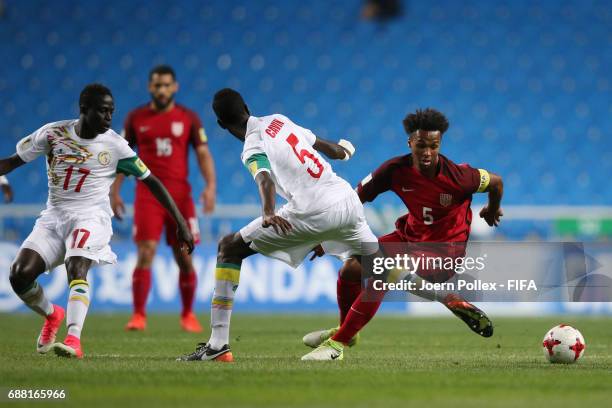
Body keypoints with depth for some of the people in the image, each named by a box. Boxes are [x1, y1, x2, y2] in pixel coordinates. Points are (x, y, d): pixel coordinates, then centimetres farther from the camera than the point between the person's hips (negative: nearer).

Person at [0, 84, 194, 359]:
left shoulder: (114, 145, -5)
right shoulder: (53, 133, -2)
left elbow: (151, 182, 2)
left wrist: (180, 223, -1)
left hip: (91, 217, -3)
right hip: (54, 217, 3)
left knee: (76, 269, -30)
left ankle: (74, 341, -40)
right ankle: (52, 316, 19)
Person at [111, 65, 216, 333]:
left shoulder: (188, 118, 5)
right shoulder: (136, 118, 6)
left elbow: (203, 154, 3)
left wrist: (210, 185, -11)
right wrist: (115, 192, 6)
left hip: (180, 196, 1)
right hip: (147, 195, -1)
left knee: (185, 259, 2)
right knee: (145, 254, -12)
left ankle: (188, 315, 19)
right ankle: (139, 315, -8)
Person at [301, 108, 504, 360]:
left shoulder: (456, 177, -26)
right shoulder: (395, 170, -16)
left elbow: (495, 182, -7)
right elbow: (356, 198, -6)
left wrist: (492, 211, 14)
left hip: (444, 248, -5)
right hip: (410, 235, 6)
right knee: (351, 270, -3)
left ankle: (338, 343, -10)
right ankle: (346, 330, 28)